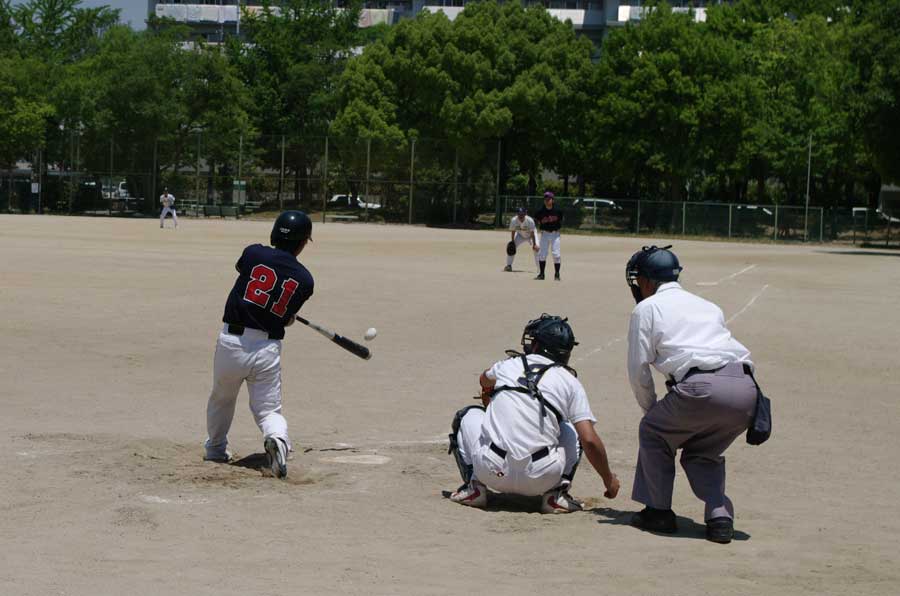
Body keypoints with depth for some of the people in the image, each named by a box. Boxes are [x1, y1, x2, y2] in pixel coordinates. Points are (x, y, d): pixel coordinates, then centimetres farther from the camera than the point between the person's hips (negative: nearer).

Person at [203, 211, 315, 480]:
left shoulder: (253, 253, -3)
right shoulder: (304, 279, 0)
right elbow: (287, 320, 7)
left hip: (231, 340, 0)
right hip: (268, 348, 0)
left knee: (221, 398, 24)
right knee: (268, 409, 8)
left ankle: (216, 448, 39)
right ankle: (277, 438, -23)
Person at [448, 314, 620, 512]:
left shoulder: (507, 365, 14)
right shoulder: (570, 382, 7)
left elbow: (485, 381, 41)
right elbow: (590, 441, -1)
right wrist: (609, 480, 15)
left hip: (492, 472, 1)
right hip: (538, 480, -1)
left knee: (470, 414, 28)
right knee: (571, 430, 27)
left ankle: (475, 485, 12)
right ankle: (556, 495, 8)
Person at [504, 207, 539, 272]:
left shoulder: (530, 221, -34)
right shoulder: (514, 220, -26)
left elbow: (532, 233, -27)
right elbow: (513, 232, -14)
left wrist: (534, 244, -28)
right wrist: (512, 242, -16)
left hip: (530, 235, -3)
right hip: (520, 235, 3)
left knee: (536, 248, -21)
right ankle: (509, 265, 3)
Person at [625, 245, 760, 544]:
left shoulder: (646, 308, 15)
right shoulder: (708, 306, 32)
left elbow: (638, 370, 11)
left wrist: (652, 411, 27)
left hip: (702, 386, -5)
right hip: (746, 387, 5)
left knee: (653, 433, 22)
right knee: (702, 450, 28)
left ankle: (658, 511, 22)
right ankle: (720, 516, 10)